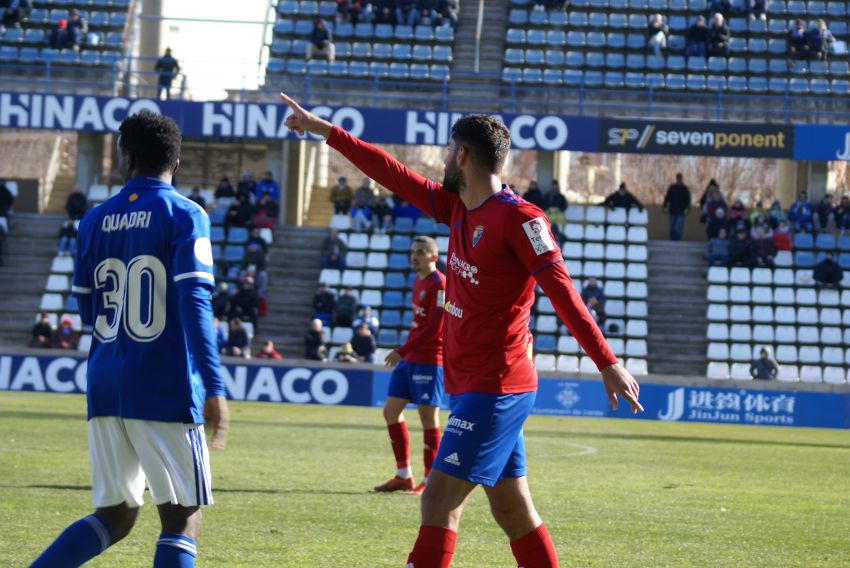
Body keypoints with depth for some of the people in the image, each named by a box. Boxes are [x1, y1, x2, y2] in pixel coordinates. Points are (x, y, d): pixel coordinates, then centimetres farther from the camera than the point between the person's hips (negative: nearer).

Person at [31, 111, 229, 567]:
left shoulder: (95, 221, 10)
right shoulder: (184, 216, -5)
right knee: (182, 517, 1)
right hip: (165, 388, -5)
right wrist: (213, 386, -18)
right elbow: (193, 301, -16)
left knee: (114, 516, 14)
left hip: (104, 385, 5)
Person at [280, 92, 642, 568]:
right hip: (476, 385, 9)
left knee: (439, 500, -12)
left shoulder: (520, 219, -14)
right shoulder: (457, 209, 11)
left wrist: (608, 363, -22)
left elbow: (562, 292, -18)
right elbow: (395, 175, 19)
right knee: (513, 510, 11)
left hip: (494, 389, -9)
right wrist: (325, 130, 23)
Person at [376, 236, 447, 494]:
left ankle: (429, 480, 1)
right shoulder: (418, 282, 15)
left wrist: (402, 351, -17)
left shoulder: (439, 284, -13)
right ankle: (403, 476, 15)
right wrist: (404, 352, 12)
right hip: (409, 358, 9)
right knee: (391, 411, 8)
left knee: (428, 418, -5)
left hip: (428, 361, -9)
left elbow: (433, 328, -18)